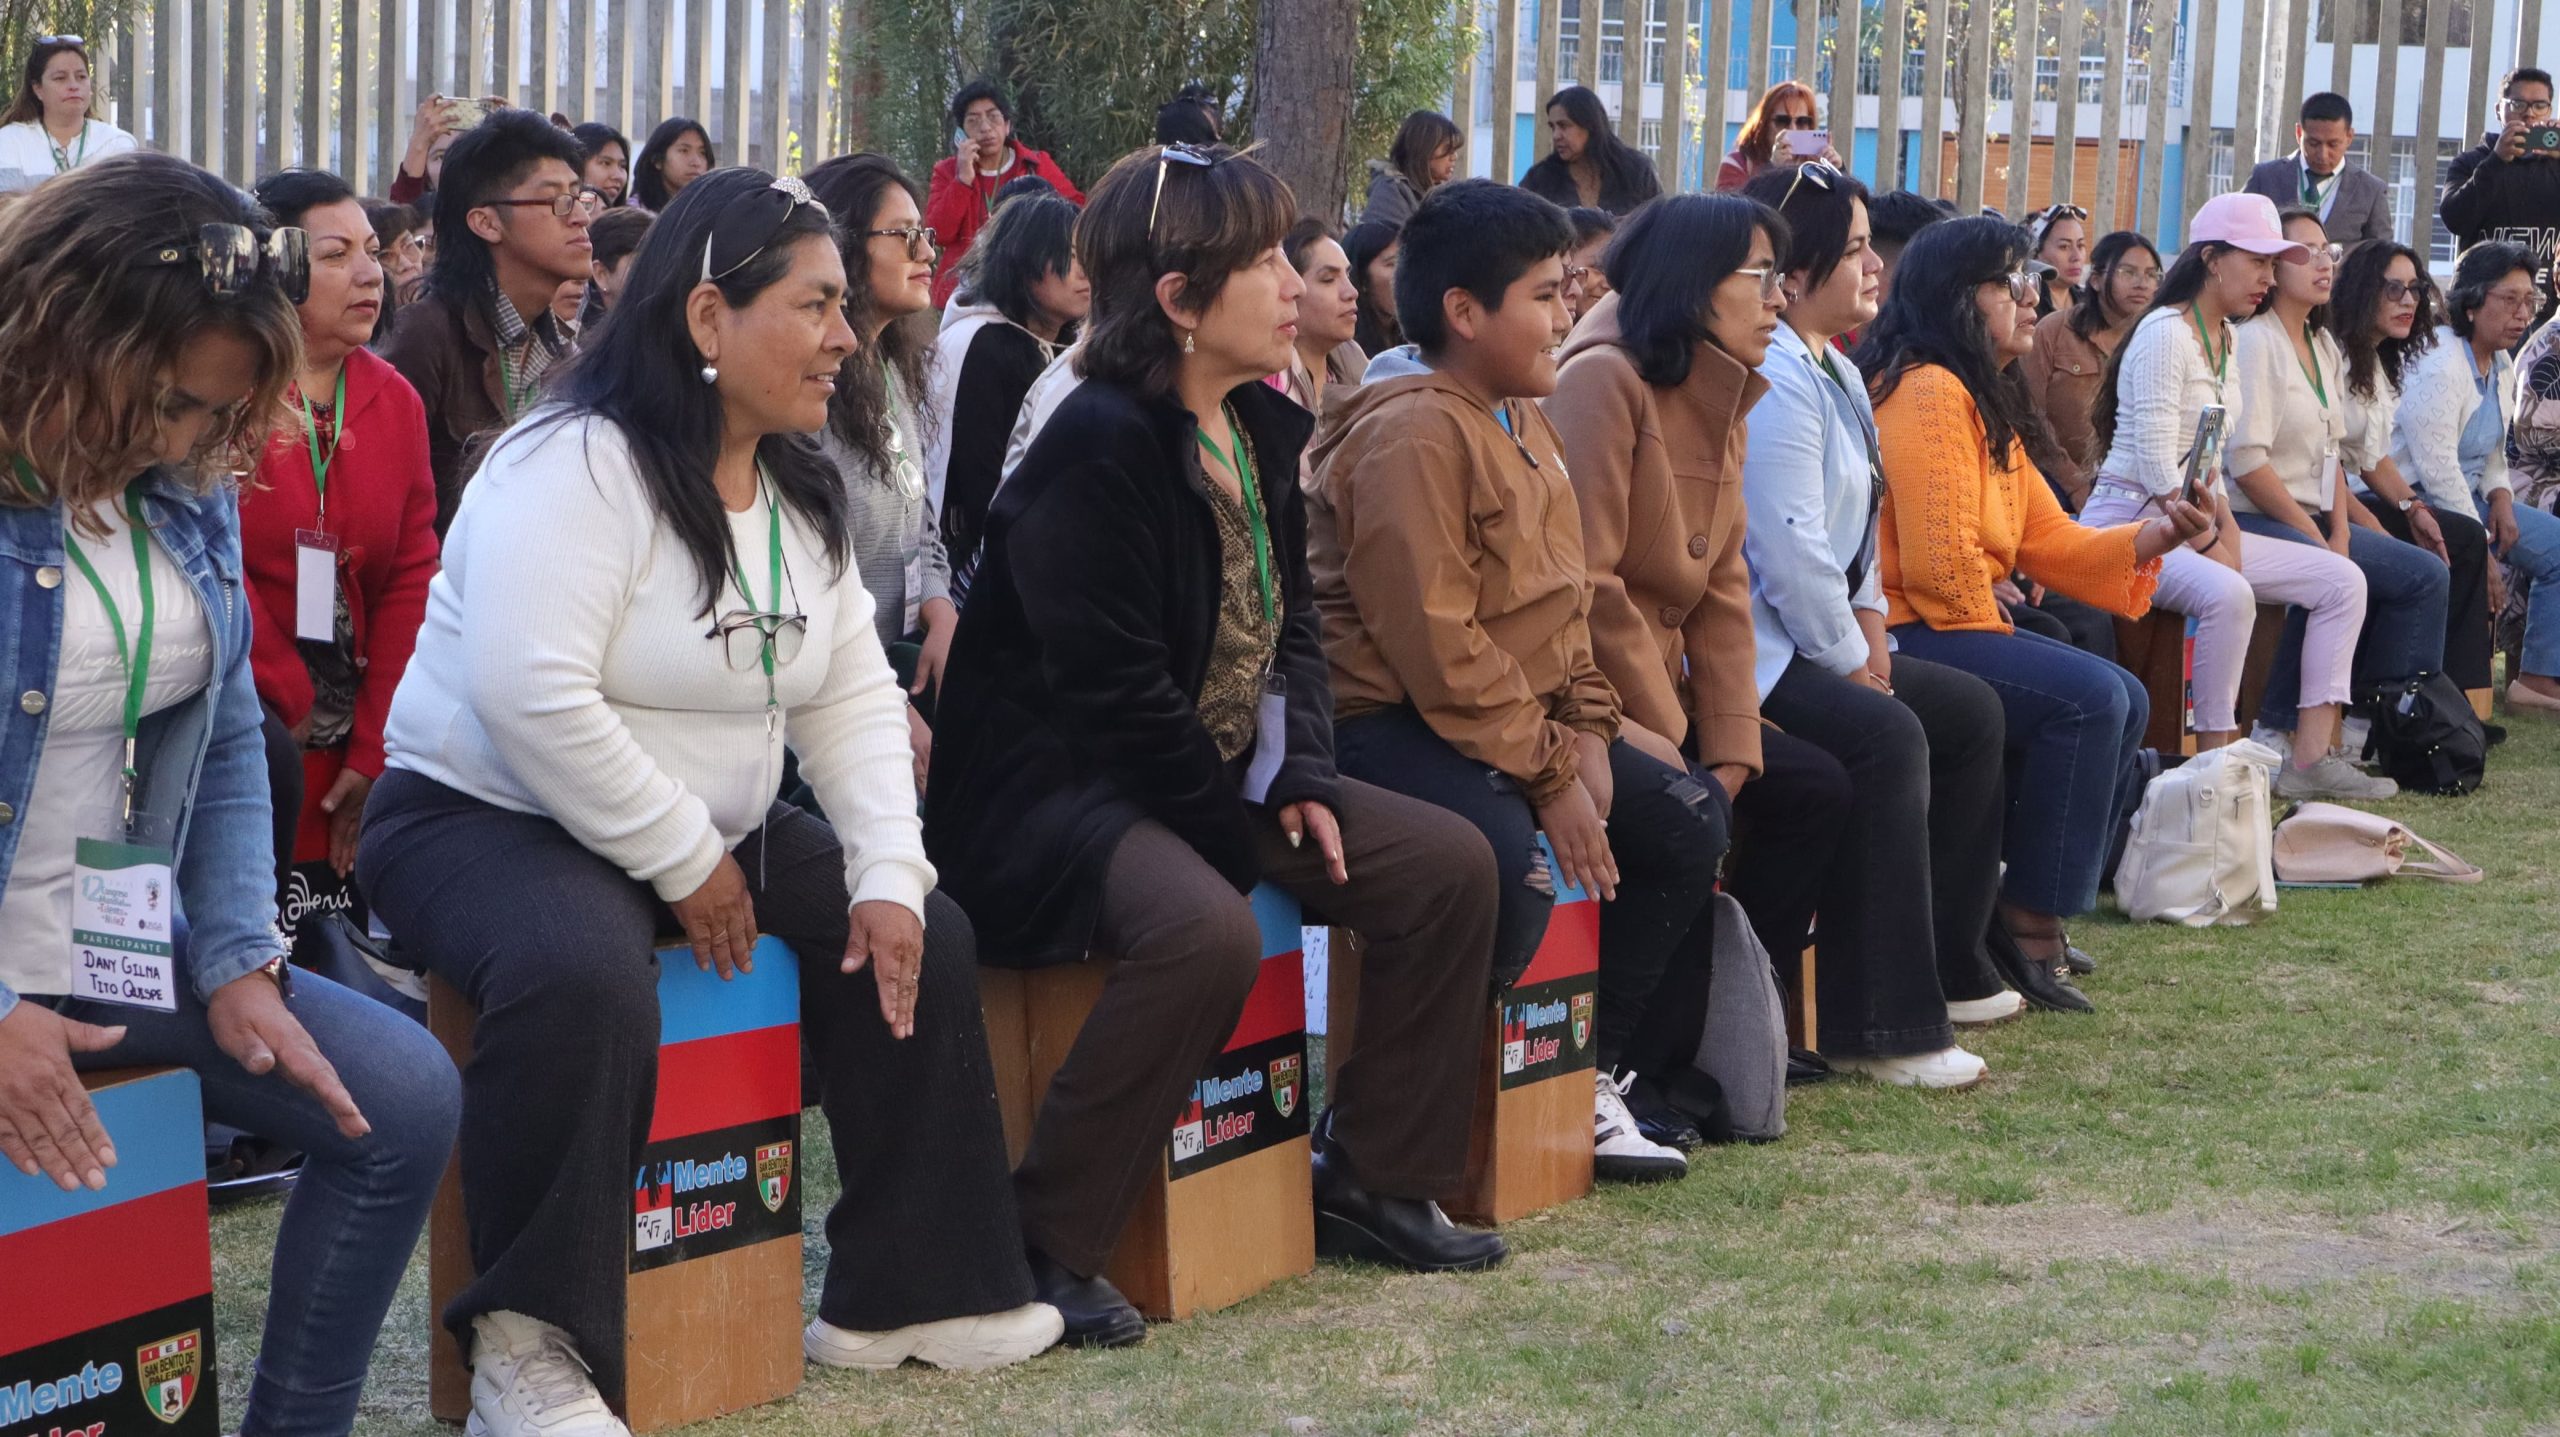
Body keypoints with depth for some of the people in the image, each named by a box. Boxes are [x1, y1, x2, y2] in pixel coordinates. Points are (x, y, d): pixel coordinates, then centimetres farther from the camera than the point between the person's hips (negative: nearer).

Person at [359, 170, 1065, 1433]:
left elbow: (853, 696, 7)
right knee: (581, 979, -39)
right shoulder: (576, 465, -21)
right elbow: (531, 696, -31)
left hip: (713, 833, 9)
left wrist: (890, 875, -7)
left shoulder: (799, 493, 8)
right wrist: (684, 866, -23)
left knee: (922, 943, 3)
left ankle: (898, 1292, 14)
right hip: (485, 818, -9)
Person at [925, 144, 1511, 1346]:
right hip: (1054, 785, -9)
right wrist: (1239, 834, -14)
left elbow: (1290, 624, 15)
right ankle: (1044, 1243, -25)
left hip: (1214, 780, 10)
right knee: (1206, 930, -37)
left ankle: (1370, 1181, 12)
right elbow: (1112, 687, -22)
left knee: (1449, 865, 1)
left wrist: (1300, 780, -3)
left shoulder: (1264, 431, 8)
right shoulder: (1098, 447, -20)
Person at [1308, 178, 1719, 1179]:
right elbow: (1434, 642, -22)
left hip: (1528, 722, 11)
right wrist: (1547, 775, -19)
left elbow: (1563, 601, 20)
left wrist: (1587, 728, 2)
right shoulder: (1411, 435, -17)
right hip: (1393, 718, -10)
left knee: (1688, 823, 9)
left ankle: (1594, 1076, 17)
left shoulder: (1528, 428, 15)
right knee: (1510, 870, -34)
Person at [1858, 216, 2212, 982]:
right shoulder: (1929, 393, -15)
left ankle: (2032, 909, 11)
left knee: (2123, 700, 11)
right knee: (2087, 699, -21)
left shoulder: (1988, 403, 18)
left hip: (1956, 626, 11)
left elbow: (2052, 543, 13)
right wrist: (1993, 634, -6)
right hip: (1903, 635, -11)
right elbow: (1940, 560, -22)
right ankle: (2030, 921, -11)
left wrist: (2154, 536, -2)